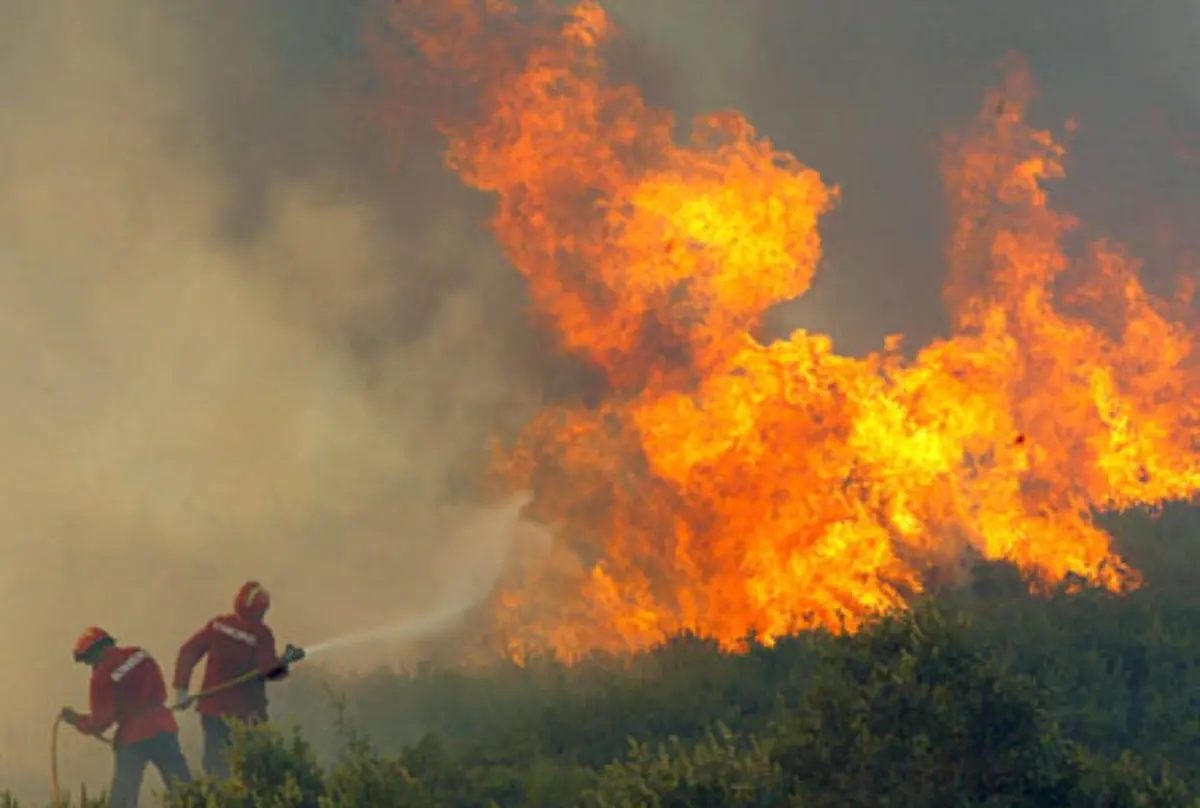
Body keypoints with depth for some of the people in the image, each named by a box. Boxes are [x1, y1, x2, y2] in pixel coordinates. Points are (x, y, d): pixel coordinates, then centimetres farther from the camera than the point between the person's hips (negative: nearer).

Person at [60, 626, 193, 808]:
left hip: (132, 739, -5)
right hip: (163, 730, 5)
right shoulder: (140, 655, 6)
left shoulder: (102, 676, -9)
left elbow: (100, 721, -7)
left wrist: (76, 720, 9)